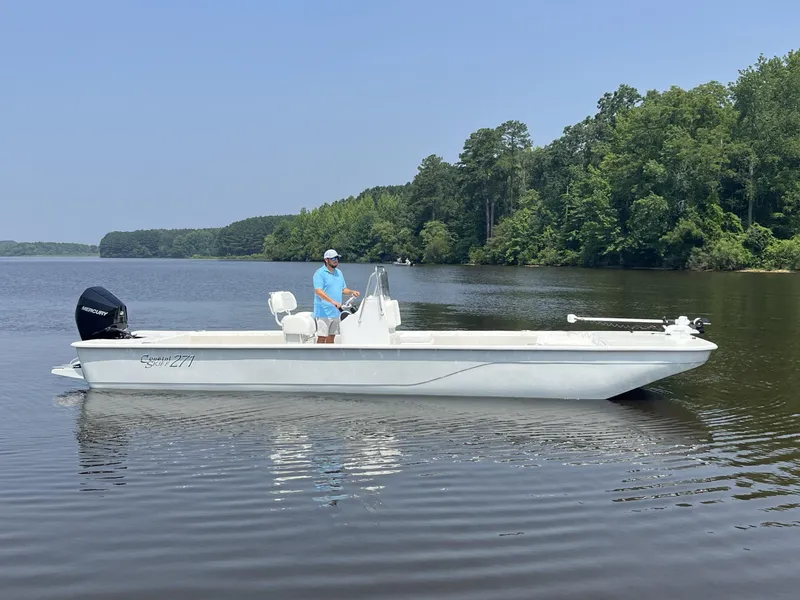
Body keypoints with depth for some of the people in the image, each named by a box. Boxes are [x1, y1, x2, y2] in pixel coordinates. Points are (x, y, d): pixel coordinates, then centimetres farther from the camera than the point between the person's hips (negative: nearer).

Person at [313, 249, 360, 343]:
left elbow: (343, 289, 23)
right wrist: (332, 301, -31)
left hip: (335, 312, 8)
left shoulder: (339, 273, 15)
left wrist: (352, 292, 1)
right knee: (322, 337, -6)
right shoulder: (320, 273, -10)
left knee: (331, 336, 12)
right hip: (323, 312, -7)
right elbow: (318, 291, -21)